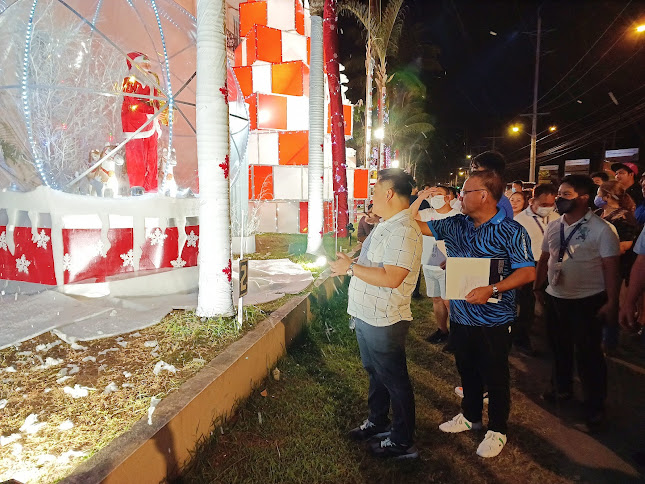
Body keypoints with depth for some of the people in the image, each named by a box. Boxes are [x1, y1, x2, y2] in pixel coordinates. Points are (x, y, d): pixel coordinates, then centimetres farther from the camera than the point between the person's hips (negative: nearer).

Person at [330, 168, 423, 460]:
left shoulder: (403, 231, -23)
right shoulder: (385, 225, 11)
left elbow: (391, 278, -32)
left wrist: (350, 267, -24)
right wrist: (349, 264, 11)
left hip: (383, 322, -10)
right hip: (366, 316, 10)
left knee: (394, 381, 7)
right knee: (375, 373, 24)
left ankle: (402, 442, 25)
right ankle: (377, 423, 44)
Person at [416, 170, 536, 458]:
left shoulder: (510, 231, -12)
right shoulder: (455, 225, 4)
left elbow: (528, 272, -16)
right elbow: (420, 226, 11)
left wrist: (492, 290, -26)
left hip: (493, 320, -5)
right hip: (460, 315, 6)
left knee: (494, 376, 10)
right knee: (466, 370, 21)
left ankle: (497, 429, 29)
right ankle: (470, 416, 42)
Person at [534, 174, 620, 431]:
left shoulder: (602, 229, -13)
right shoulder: (553, 226, 3)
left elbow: (610, 267, -14)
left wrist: (612, 302, -16)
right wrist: (538, 287, 13)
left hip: (588, 301, -6)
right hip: (555, 298, 6)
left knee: (588, 354, 4)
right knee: (559, 347, 19)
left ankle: (595, 405, 23)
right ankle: (561, 388, 40)